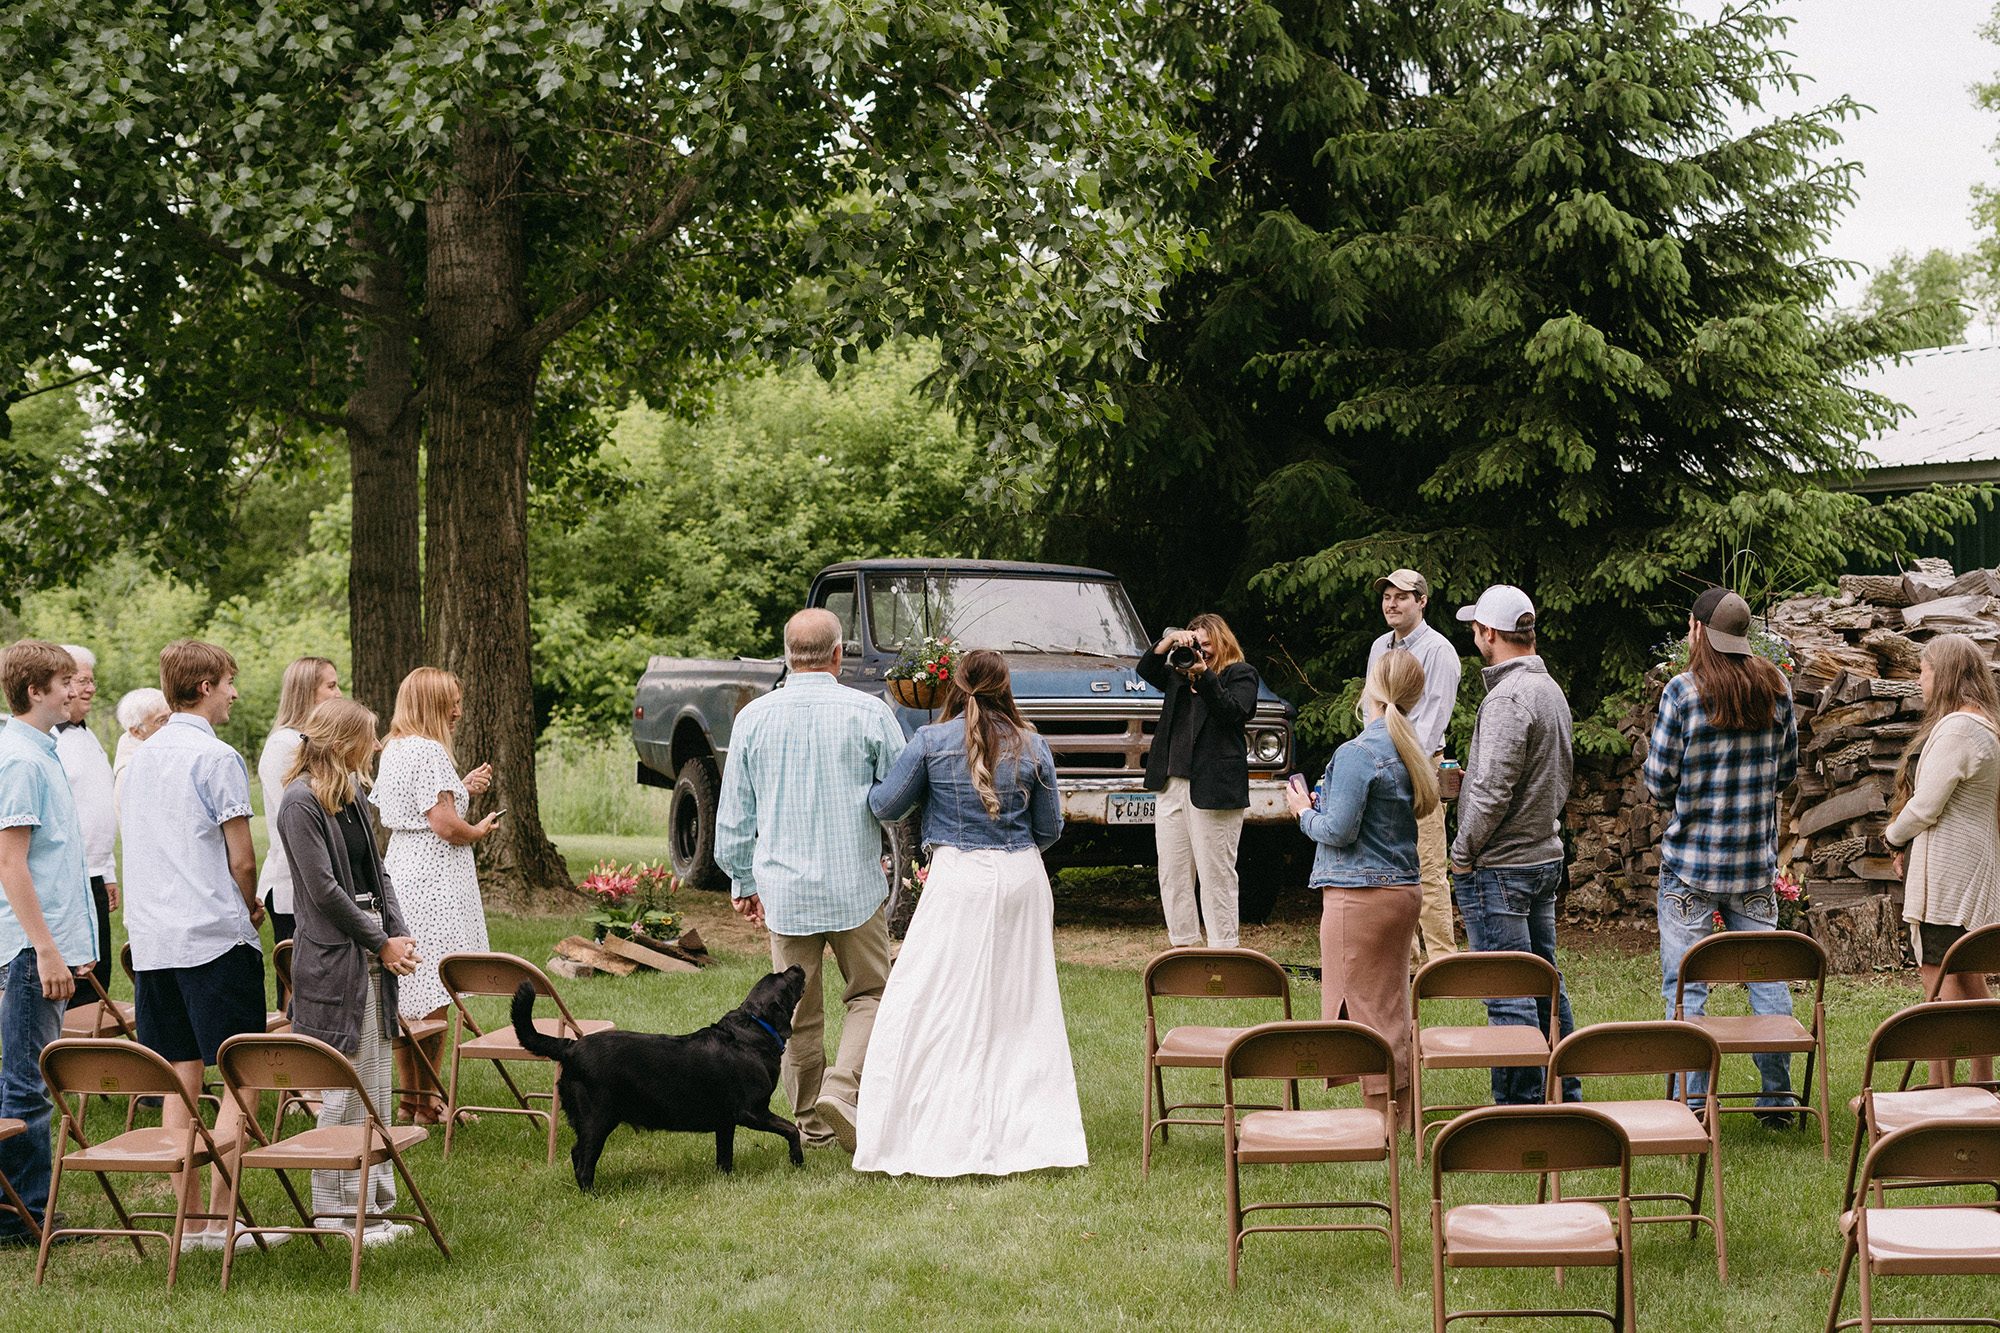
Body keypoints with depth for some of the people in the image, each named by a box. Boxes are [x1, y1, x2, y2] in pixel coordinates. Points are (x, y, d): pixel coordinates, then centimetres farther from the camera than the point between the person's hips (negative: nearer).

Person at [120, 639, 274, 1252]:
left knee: (179, 1080, 9)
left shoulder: (142, 757, 13)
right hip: (215, 933, -8)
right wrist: (249, 906, 10)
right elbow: (241, 859, -11)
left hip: (152, 938, 8)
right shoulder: (216, 757, -10)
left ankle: (190, 1218, 11)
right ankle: (221, 1217, -6)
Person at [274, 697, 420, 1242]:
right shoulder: (300, 802, -12)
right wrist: (381, 943, -9)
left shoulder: (349, 796, 15)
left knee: (375, 1086, 11)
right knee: (344, 1087, -4)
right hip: (334, 960, -9)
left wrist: (398, 935, 1)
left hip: (372, 954, 9)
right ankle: (336, 1210, 4)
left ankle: (374, 1204, 18)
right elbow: (324, 889, -15)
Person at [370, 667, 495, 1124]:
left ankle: (409, 1094, 19)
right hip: (434, 879, -10)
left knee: (405, 992, 12)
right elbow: (444, 824, -20)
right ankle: (429, 1100, 0)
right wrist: (478, 830, -1)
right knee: (433, 993, -4)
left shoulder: (392, 750, 15)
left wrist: (462, 789, 20)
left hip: (400, 871, 10)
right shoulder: (430, 751, -15)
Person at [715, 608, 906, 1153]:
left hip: (783, 888, 2)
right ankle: (843, 1086, -10)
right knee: (869, 993, 11)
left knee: (797, 1010, 11)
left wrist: (742, 881, 18)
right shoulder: (869, 713, -7)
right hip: (855, 884, -2)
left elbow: (734, 812, 7)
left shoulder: (753, 717, 0)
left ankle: (810, 1122, 18)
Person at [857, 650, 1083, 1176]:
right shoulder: (1031, 746, 5)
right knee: (1022, 1008, 10)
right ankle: (1028, 1131, 12)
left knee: (934, 1009, 0)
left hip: (958, 878, -3)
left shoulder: (932, 741, -3)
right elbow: (1050, 828, 10)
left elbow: (887, 806, 2)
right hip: (1023, 878, 3)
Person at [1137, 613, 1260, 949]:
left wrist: (1205, 676, -20)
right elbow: (1146, 671, 7)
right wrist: (1169, 641, -6)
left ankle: (1223, 955, -2)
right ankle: (1181, 949, 15)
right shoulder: (1180, 674, 19)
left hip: (1213, 790, -7)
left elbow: (1234, 713, -12)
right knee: (1172, 875, 8)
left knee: (1216, 877, -6)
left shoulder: (1241, 674, 3)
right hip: (1172, 785, 7)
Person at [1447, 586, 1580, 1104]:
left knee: (1508, 994, -4)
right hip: (1546, 855, 10)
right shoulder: (1552, 690, 10)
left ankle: (1519, 1107, 0)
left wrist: (1463, 853, -10)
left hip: (1499, 867, -9)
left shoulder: (1507, 698, -19)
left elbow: (1493, 791, -23)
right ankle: (1567, 1097, 24)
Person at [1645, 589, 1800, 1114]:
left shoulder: (1683, 691, -12)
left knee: (1686, 985, 1)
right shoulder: (1777, 690, 1)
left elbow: (1659, 783, -8)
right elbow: (1788, 769, 12)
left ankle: (1691, 1102, 2)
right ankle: (1779, 1095, 16)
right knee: (1767, 974, 12)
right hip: (1757, 860, 4)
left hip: (1692, 857, -4)